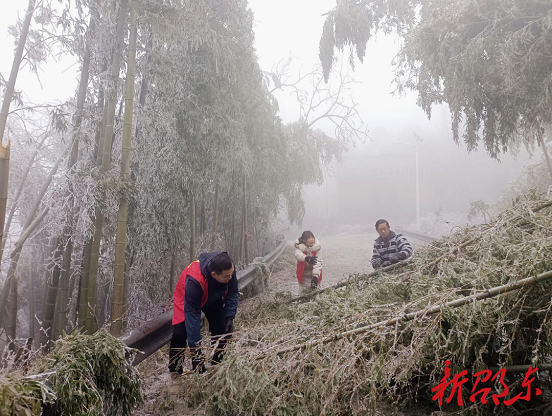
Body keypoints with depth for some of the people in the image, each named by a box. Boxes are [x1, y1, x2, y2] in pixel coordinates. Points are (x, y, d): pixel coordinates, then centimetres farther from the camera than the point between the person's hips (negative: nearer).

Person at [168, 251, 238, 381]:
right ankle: (175, 373, 0)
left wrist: (230, 317, -21)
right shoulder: (194, 281, -45)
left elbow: (232, 293, -12)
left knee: (222, 331, -7)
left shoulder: (229, 269, -32)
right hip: (187, 299, -4)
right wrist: (196, 350, -39)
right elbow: (192, 316, -40)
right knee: (179, 333, -19)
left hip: (213, 299, 4)